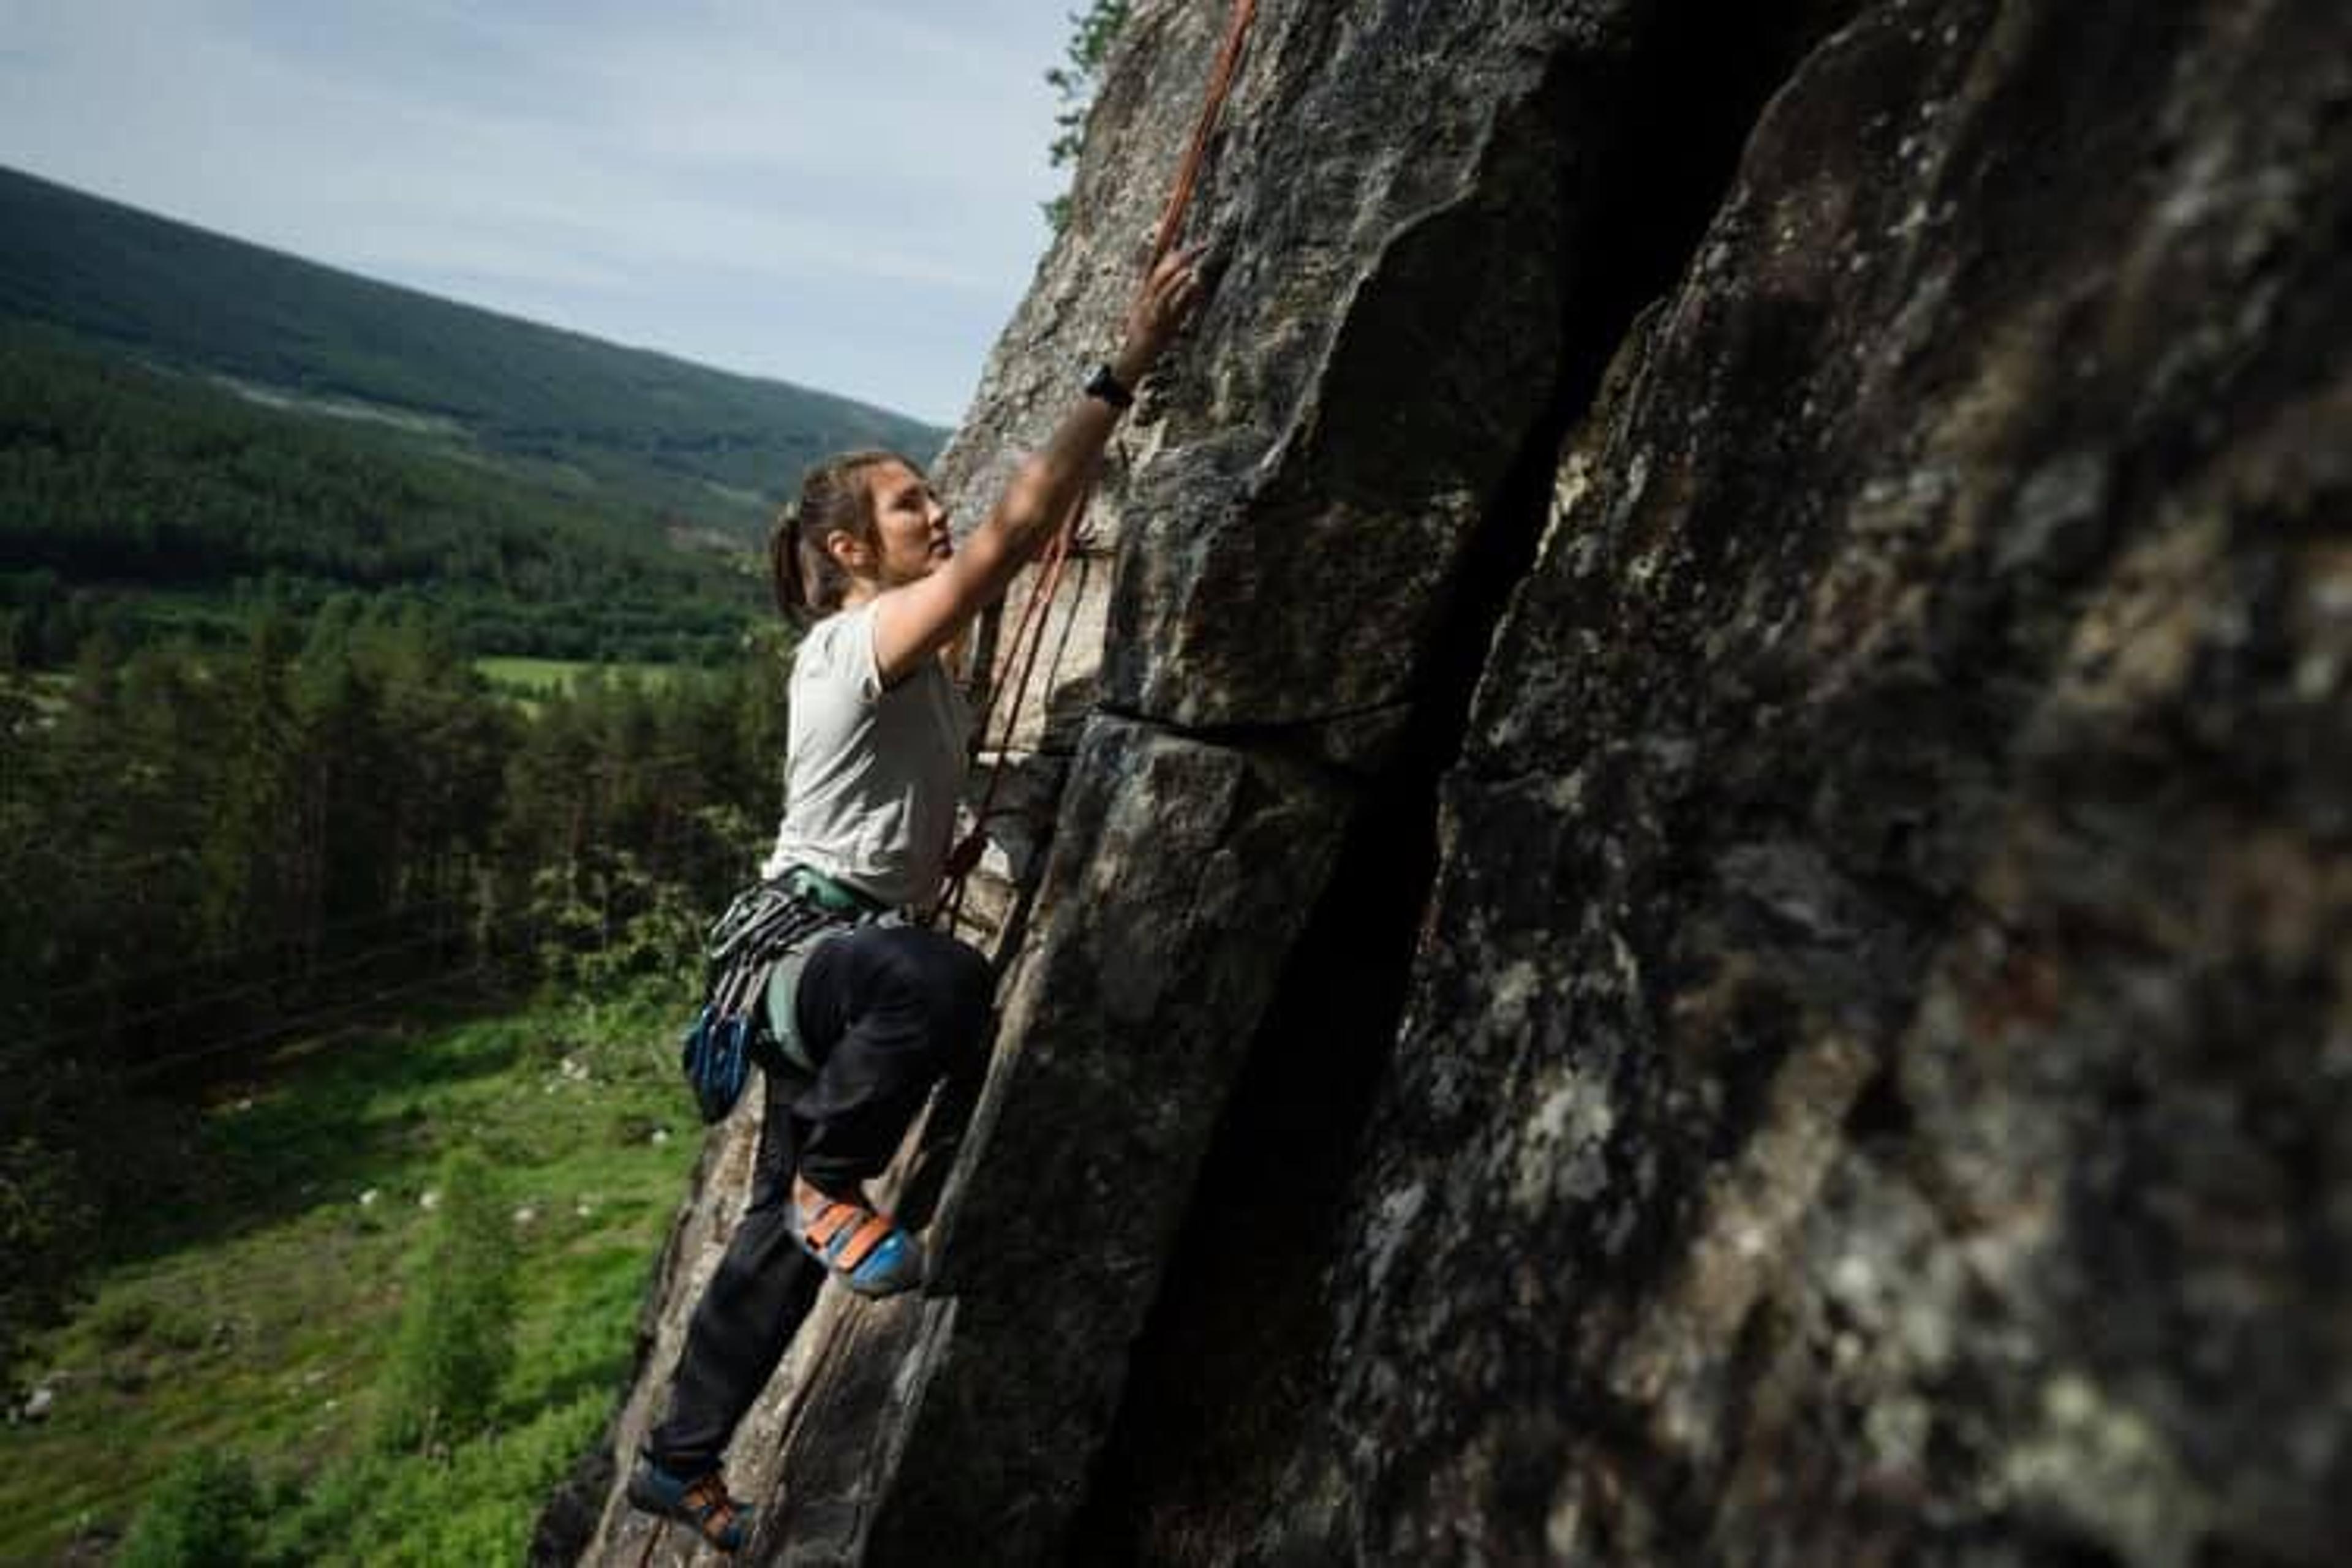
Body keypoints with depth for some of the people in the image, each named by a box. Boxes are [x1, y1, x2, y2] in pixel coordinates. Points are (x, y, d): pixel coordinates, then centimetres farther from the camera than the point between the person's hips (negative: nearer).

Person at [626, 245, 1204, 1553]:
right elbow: (1015, 529, -25)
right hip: (802, 945, -9)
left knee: (782, 1243, 17)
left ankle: (681, 1464, 35)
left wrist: (1125, 407, 11)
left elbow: (1042, 535, 14)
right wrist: (1125, 369, -24)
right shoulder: (859, 638, -15)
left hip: (832, 963, 9)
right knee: (945, 983, -43)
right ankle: (832, 1189, -16)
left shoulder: (911, 645, 12)